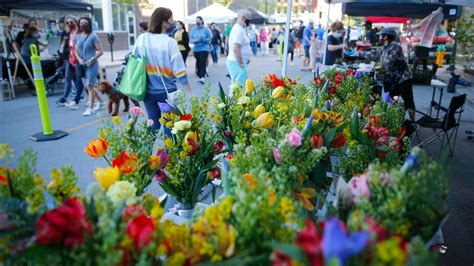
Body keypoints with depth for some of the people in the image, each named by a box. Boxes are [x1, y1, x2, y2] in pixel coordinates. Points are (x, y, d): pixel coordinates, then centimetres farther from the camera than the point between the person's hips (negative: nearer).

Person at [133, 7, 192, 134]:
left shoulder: (141, 39, 1)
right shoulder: (170, 42, -13)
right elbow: (179, 70, -13)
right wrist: (189, 92, -5)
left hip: (148, 92, 4)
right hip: (167, 91, -4)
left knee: (153, 125, 17)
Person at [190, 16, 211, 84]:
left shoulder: (206, 29, -4)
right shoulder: (194, 29, 4)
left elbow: (209, 39, -4)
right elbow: (191, 39, 3)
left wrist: (202, 39, -19)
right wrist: (195, 40, -18)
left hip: (204, 48, -4)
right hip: (196, 49, 4)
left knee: (203, 62, -15)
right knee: (198, 63, 9)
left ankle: (202, 77, -23)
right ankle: (200, 76, 19)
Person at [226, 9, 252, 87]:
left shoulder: (239, 28, 16)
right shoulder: (239, 30, -16)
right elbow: (235, 49, -25)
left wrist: (246, 59, 17)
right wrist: (241, 65, -21)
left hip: (236, 62, 10)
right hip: (237, 63, -10)